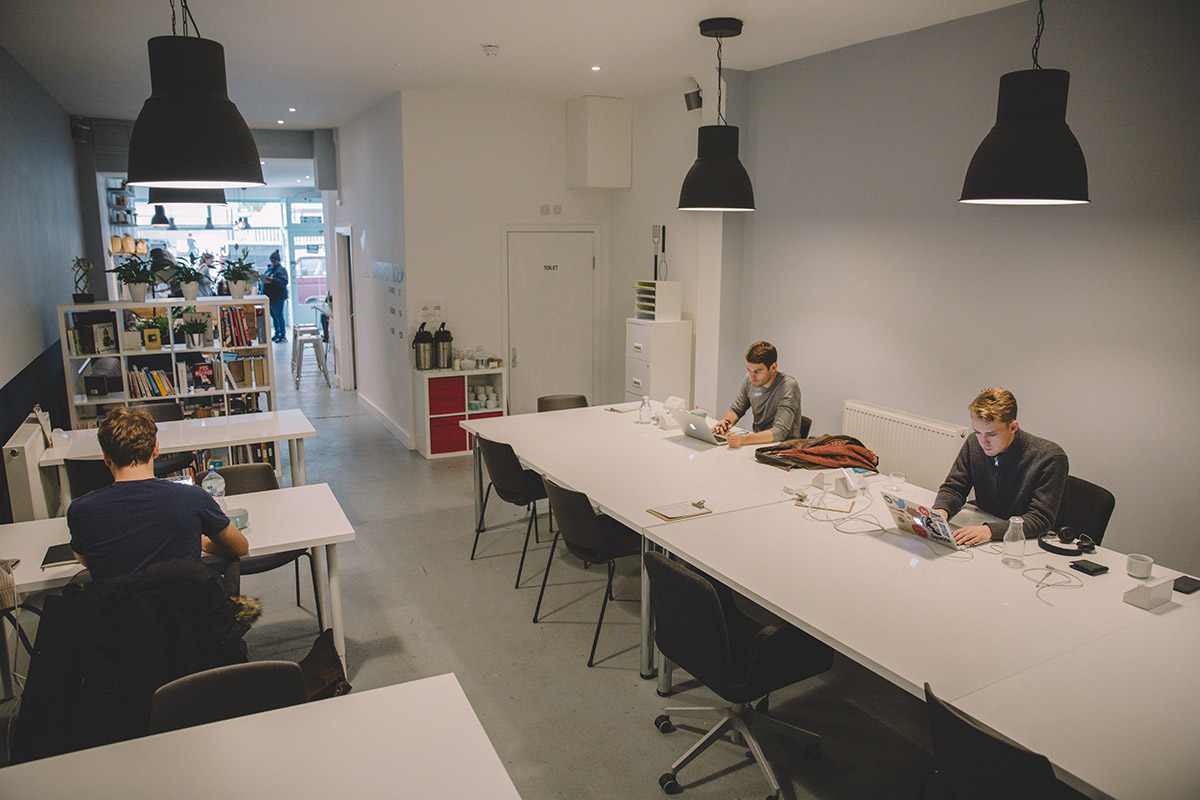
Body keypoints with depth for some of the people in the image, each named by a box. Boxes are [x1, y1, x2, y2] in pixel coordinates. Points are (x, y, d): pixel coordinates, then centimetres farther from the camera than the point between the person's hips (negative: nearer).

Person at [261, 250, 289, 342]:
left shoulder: (281, 270, -10)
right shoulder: (270, 268, 16)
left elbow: (284, 282, -23)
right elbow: (265, 278, 26)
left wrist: (272, 280, -30)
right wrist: (264, 278, 7)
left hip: (278, 297, -9)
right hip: (270, 296, 9)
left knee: (279, 316, -5)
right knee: (273, 315, 15)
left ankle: (283, 336, 2)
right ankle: (277, 333, 27)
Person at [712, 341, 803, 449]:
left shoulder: (788, 386, -21)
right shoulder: (750, 379, -2)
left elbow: (780, 431, -30)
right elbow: (735, 409, 12)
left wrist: (744, 439, -44)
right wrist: (727, 421, -13)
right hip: (758, 440, 6)